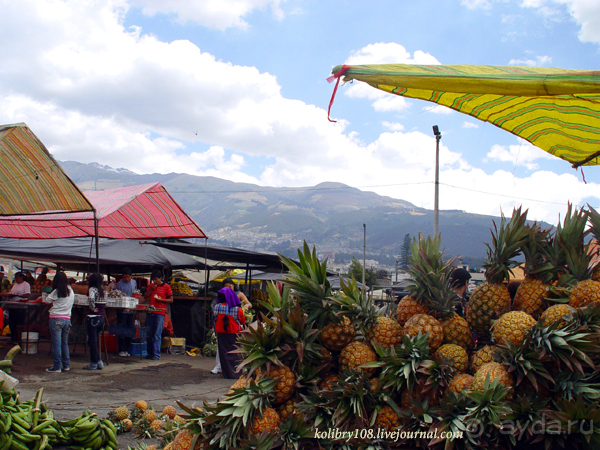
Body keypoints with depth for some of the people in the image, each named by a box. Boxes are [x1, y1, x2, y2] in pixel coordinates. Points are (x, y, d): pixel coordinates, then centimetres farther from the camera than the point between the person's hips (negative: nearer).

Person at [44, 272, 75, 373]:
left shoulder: (56, 292, -9)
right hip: (67, 318, 5)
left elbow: (47, 301, 2)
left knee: (56, 343, -2)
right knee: (65, 343, 14)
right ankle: (66, 365, 17)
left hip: (56, 318, -5)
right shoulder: (71, 292, 7)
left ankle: (57, 367, -2)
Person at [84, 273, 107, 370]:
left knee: (92, 341, 2)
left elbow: (91, 298, -30)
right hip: (101, 318, 7)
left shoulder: (92, 289, -11)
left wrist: (93, 308, -17)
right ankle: (99, 362, 17)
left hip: (93, 318, -7)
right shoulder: (103, 290, 10)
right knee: (94, 341, 18)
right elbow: (105, 304, 18)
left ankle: (93, 364, 7)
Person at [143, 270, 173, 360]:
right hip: (149, 312, 5)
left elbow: (171, 300, 1)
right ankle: (150, 353, 17)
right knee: (149, 334, 8)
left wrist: (160, 300, -13)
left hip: (160, 313, -5)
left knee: (157, 335, -7)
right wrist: (151, 289, -1)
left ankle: (156, 354, -4)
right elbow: (145, 297, 12)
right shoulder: (151, 286, 15)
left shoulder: (166, 287, 0)